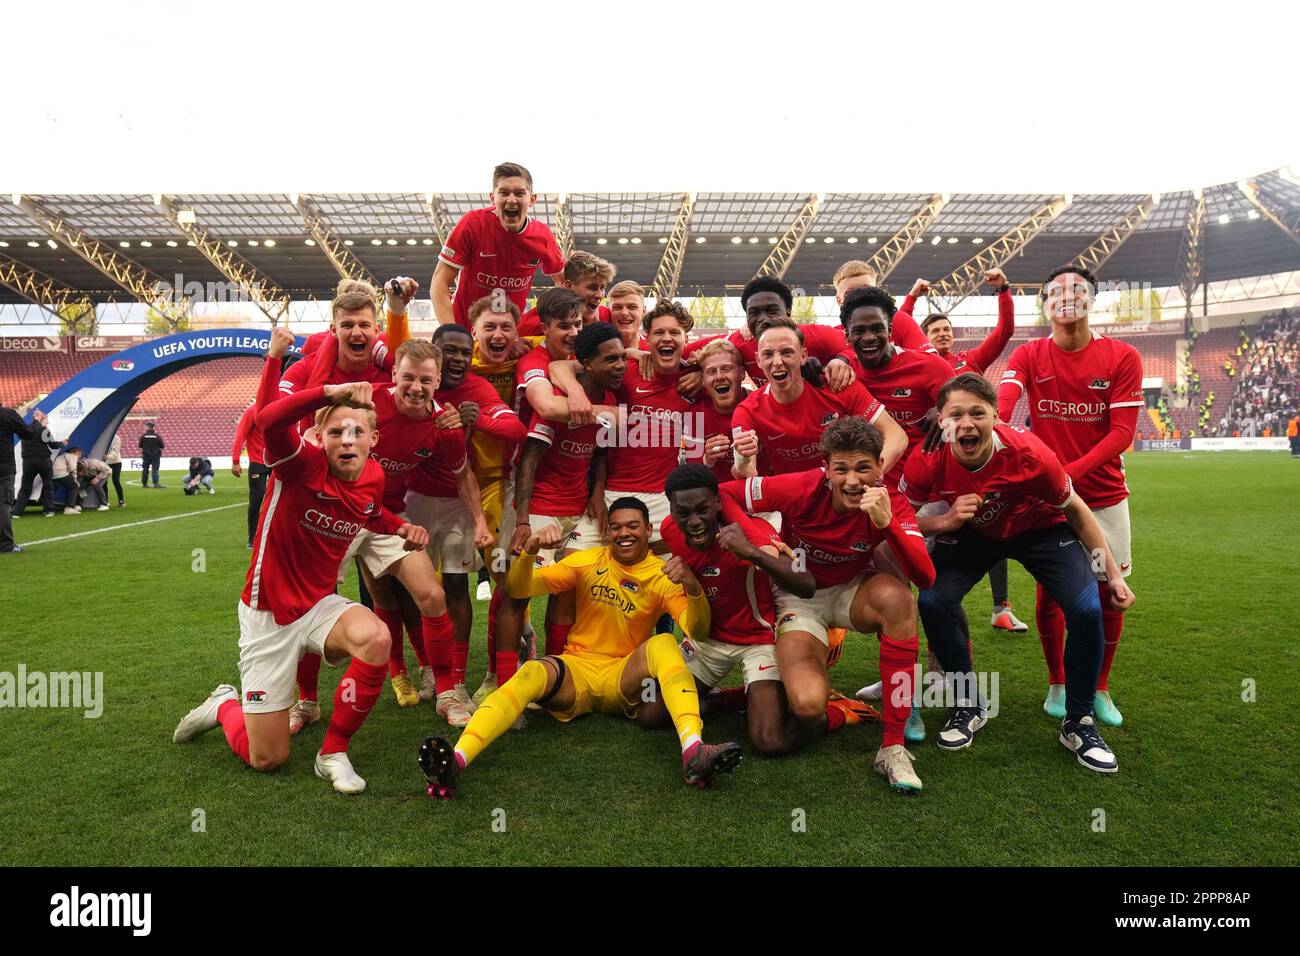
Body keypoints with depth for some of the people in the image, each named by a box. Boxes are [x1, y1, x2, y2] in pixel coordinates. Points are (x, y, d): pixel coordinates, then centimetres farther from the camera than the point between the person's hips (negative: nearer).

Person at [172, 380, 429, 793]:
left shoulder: (374, 477, -5)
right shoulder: (302, 463, -21)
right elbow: (268, 418, -44)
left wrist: (401, 526, 0)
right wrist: (331, 391, -55)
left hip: (319, 605, 4)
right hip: (269, 615, -4)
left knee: (375, 638, -34)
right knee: (266, 758, 3)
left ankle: (333, 753, -10)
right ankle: (224, 706, 40)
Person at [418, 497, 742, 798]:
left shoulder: (662, 575, 1)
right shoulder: (587, 561, 2)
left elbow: (697, 632, -12)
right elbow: (518, 591, -4)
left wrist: (693, 587, -31)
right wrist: (530, 550, -25)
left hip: (625, 678, 0)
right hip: (577, 669, 0)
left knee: (663, 643, -29)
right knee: (533, 672, -32)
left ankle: (694, 751, -47)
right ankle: (455, 761, -50)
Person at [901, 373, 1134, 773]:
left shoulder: (1029, 454, -33)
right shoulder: (927, 461, -30)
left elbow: (1076, 511, -13)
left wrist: (1114, 574, -8)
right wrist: (944, 521, -33)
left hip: (1040, 530, -1)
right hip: (970, 533, 1)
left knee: (1086, 610, -20)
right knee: (932, 601, -21)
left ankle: (1078, 724, 6)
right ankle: (969, 706, 5)